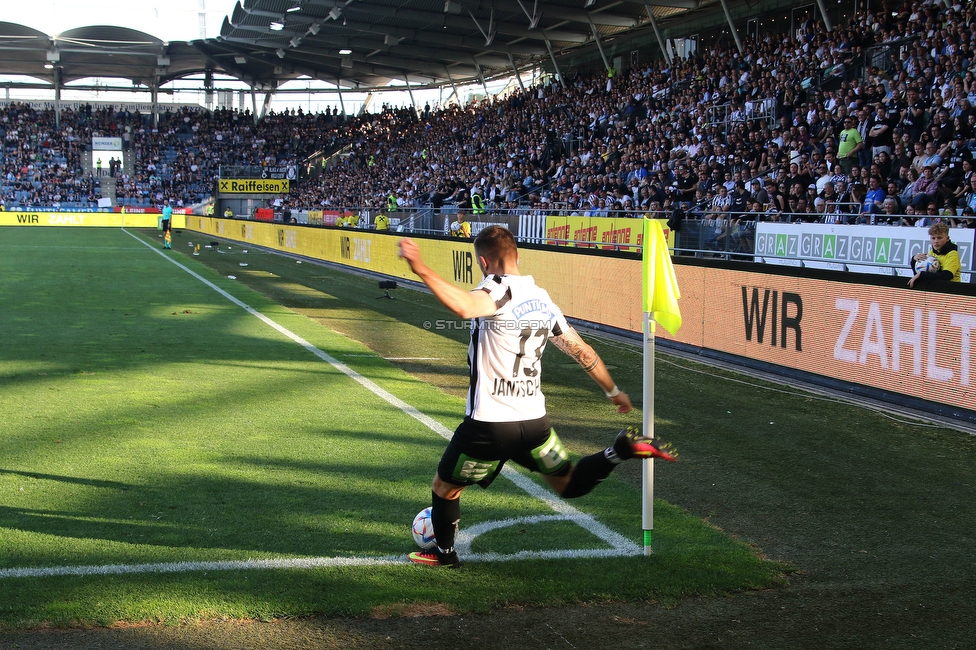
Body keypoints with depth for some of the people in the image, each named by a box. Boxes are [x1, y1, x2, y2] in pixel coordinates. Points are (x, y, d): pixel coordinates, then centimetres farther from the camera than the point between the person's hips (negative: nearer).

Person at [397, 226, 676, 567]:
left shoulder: (498, 290, -15)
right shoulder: (542, 299, 8)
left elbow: (464, 307, -40)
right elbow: (582, 351, 16)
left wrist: (421, 269, -43)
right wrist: (613, 391, 28)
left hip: (488, 424, -6)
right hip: (534, 420, 6)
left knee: (444, 487, 17)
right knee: (570, 484, 21)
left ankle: (444, 552, 33)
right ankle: (621, 450, -2)